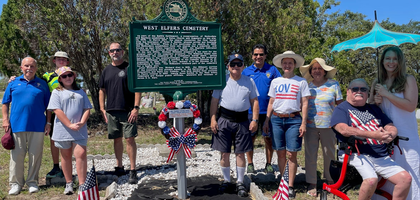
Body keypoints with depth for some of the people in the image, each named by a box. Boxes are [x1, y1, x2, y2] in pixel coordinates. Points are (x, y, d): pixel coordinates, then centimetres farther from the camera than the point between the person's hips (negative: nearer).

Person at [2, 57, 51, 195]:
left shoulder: (42, 84, 8)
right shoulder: (14, 83, 9)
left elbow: (48, 106, 8)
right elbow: (5, 103, 13)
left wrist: (48, 122, 2)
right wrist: (5, 119, 2)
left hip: (37, 126, 0)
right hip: (17, 125, 1)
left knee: (35, 154, 5)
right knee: (17, 155, 4)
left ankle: (32, 182, 17)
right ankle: (15, 183, 16)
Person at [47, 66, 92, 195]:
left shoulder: (81, 92, 13)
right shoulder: (57, 92, 5)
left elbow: (87, 109, 8)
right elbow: (57, 111, -7)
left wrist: (81, 123, -9)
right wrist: (70, 125, -15)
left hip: (80, 130, 1)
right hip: (63, 130, -1)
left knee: (81, 154, -9)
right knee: (66, 156, 10)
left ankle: (82, 184, -5)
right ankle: (69, 183, 22)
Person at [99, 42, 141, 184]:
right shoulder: (106, 70, 13)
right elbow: (102, 91, 17)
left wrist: (136, 107, -13)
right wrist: (102, 109, 9)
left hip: (128, 111, -5)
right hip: (111, 111, 5)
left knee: (130, 139, -6)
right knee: (117, 139, 12)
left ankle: (133, 170, 1)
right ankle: (119, 168, 24)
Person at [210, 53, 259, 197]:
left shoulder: (249, 81, 7)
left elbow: (254, 101, 7)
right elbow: (214, 101, 4)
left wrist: (254, 120, -2)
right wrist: (213, 119, -5)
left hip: (242, 121, 1)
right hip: (224, 120, 0)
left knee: (240, 153, 5)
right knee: (224, 153, 5)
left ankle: (240, 183, 18)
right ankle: (226, 180, 22)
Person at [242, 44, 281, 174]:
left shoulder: (272, 70, 5)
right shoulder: (246, 71, 5)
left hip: (268, 110, 0)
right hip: (250, 110, 0)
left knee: (268, 138, 7)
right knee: (251, 138, 7)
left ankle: (268, 164, 21)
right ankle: (250, 164, 21)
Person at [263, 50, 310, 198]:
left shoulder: (301, 82, 5)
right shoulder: (275, 82, 12)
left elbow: (304, 104, 3)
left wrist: (303, 123, -4)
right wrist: (266, 121, 10)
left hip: (293, 120, -2)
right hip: (276, 119, 3)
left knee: (292, 154, -3)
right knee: (280, 153, 7)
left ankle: (290, 186, 6)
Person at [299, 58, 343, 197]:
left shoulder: (333, 84, 3)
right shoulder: (307, 86, 6)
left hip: (328, 126, -1)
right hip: (310, 126, 1)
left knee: (330, 154, 10)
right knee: (310, 155, 3)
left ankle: (330, 180, 30)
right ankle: (312, 184, 15)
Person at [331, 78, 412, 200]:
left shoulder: (374, 109, 24)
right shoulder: (341, 109, 5)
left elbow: (392, 127, 16)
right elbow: (344, 130, -13)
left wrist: (390, 135, -11)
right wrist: (373, 135, -22)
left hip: (382, 157, 6)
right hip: (356, 154, -6)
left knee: (406, 178, -10)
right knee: (371, 180, -30)